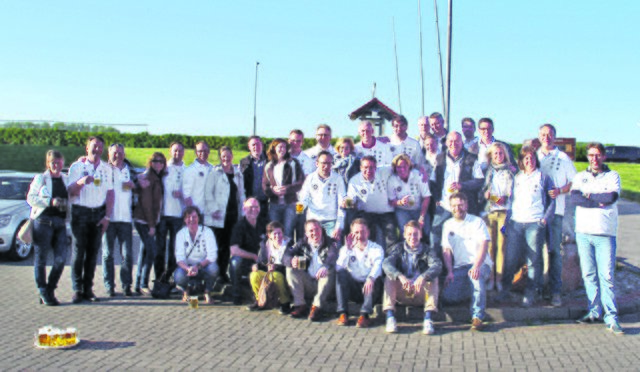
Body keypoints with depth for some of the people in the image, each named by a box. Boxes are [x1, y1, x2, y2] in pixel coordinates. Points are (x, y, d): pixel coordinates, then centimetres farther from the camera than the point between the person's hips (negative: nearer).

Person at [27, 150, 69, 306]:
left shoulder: (66, 179, 16)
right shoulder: (40, 178, 4)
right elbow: (30, 198, -3)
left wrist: (66, 204, 0)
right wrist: (50, 202, -14)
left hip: (60, 222, 4)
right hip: (43, 221, -4)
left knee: (61, 259, -2)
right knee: (40, 259, 1)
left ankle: (50, 291, 12)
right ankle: (44, 293, 10)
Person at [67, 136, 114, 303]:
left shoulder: (106, 169, 10)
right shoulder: (76, 167, 1)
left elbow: (110, 192, 8)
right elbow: (70, 191, -2)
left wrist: (107, 216, 1)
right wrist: (81, 182, -23)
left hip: (98, 212, 3)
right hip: (80, 212, -3)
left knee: (93, 251, 3)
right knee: (79, 250, -5)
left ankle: (88, 288, 8)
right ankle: (77, 290, -1)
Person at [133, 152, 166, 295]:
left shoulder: (157, 178, 16)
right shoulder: (148, 177, -11)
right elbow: (146, 202, -15)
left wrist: (153, 223, 9)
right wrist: (151, 224, -16)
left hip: (149, 220, 9)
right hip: (143, 220, -9)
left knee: (146, 251, 11)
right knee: (151, 251, -11)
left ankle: (139, 285, 17)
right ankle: (143, 285, -4)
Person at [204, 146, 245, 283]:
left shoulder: (238, 173, 14)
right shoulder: (215, 173, 0)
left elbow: (241, 194, 19)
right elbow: (208, 192, -4)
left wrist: (241, 213, 13)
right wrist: (214, 209, -10)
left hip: (233, 215, 4)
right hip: (218, 216, -4)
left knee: (227, 245, 5)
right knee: (217, 245, -4)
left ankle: (223, 272, 14)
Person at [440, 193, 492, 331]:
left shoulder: (477, 222, -1)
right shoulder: (448, 224, 12)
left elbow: (483, 246, -12)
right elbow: (446, 250, 8)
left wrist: (476, 266, -28)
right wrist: (450, 272, -7)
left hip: (480, 264, -4)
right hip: (459, 267, 4)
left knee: (476, 276, -40)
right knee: (447, 297, -19)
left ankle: (477, 317, -31)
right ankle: (470, 290, 13)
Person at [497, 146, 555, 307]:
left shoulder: (543, 177, 8)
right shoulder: (516, 178, 17)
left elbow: (552, 201, 8)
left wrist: (546, 218, -5)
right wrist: (507, 221, 11)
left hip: (535, 224, -2)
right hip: (516, 223, 2)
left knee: (534, 260, -2)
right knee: (510, 258, -1)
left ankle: (530, 294, 6)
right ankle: (505, 290, 11)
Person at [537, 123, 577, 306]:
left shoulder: (564, 158, 9)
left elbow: (574, 182, 7)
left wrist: (559, 191, -10)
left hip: (554, 209, -2)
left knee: (554, 250, -6)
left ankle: (555, 291, -2)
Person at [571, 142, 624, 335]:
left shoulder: (612, 175, 9)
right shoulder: (580, 177, 14)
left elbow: (612, 196, -11)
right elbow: (574, 197, -5)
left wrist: (588, 195, -2)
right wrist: (600, 202, -11)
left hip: (605, 234, -2)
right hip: (583, 232, 3)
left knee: (607, 276, -8)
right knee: (589, 274, 4)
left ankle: (611, 317, -6)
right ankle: (594, 312, 12)